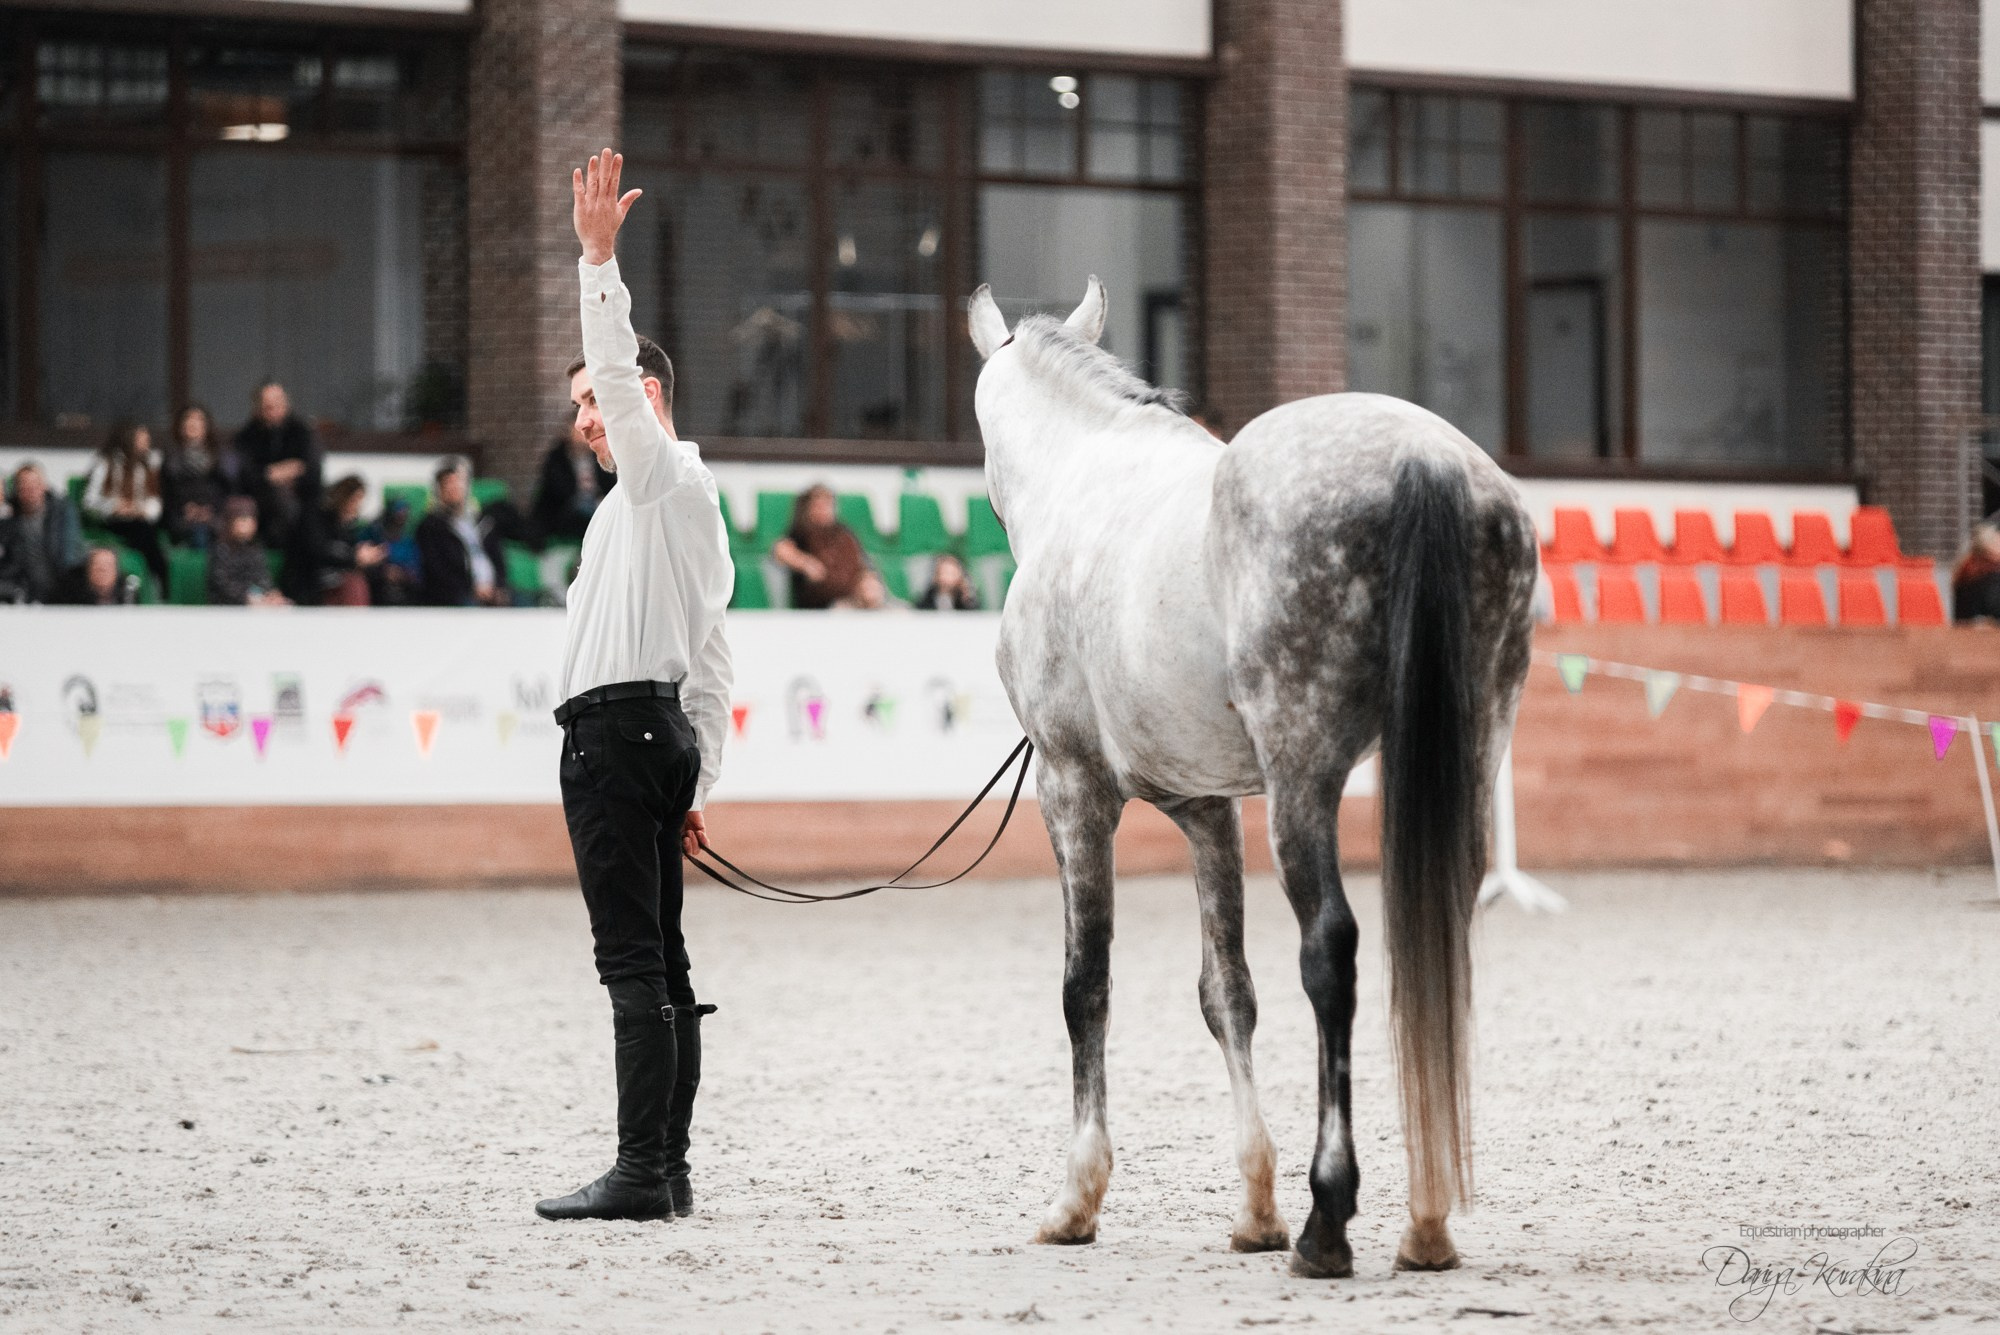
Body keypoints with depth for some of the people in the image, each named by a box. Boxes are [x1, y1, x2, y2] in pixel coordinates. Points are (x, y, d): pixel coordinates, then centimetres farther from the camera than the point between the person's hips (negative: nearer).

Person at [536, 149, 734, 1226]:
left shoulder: (661, 475, -2)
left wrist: (598, 257, -20)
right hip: (668, 731, 10)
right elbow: (713, 669, 25)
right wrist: (699, 784, 23)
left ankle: (641, 1172, -18)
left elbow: (620, 365, -18)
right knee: (660, 964, 8)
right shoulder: (690, 507, 25)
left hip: (617, 726, -10)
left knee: (634, 963, -14)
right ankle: (668, 1168, 9)